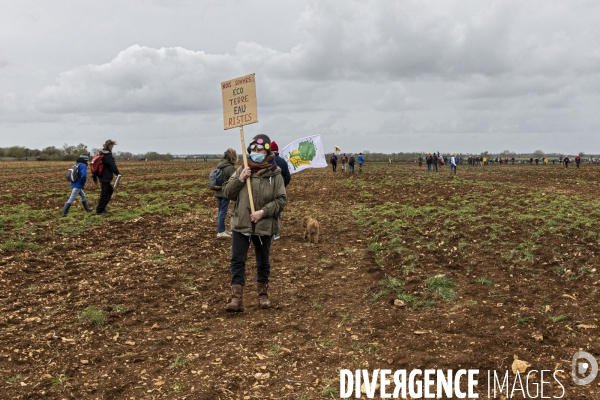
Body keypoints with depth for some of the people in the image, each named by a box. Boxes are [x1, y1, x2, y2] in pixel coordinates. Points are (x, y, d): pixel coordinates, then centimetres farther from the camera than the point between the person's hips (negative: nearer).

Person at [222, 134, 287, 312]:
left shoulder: (275, 174, -6)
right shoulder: (242, 170, 1)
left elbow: (281, 200, -8)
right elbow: (227, 193, 1)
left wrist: (263, 212, -19)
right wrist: (240, 179, -14)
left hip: (264, 226, -1)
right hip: (241, 224, 2)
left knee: (263, 261, 14)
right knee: (237, 260, -2)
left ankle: (263, 294, 31)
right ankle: (237, 297, 2)